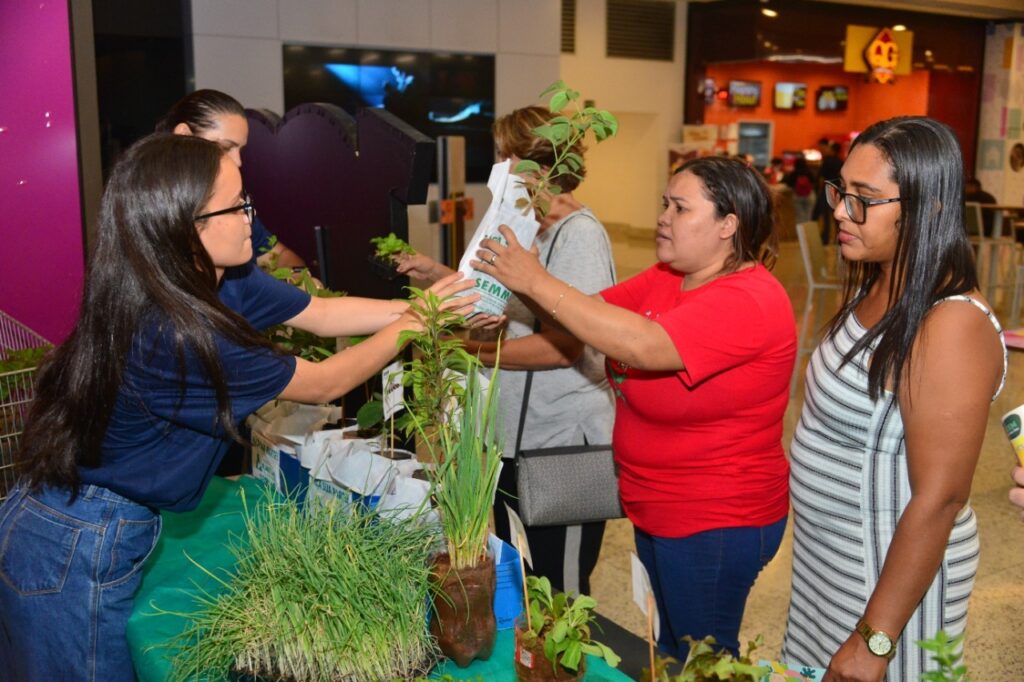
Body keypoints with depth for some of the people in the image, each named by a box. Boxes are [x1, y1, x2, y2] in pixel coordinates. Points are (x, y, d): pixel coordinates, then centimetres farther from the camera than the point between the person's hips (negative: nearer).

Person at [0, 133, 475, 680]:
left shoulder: (223, 281, -9)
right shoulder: (177, 336, -32)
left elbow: (322, 314, 5)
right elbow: (322, 384, -20)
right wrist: (406, 328, -6)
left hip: (118, 527, 8)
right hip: (77, 552, -8)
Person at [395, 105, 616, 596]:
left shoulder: (579, 234, -18)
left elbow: (562, 345, -24)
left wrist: (469, 349, -22)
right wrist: (439, 275, 3)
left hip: (563, 445, -9)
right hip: (513, 437, 9)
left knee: (557, 597, 7)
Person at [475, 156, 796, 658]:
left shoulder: (749, 301, -24)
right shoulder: (666, 278, 2)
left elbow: (642, 345, -36)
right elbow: (587, 313, 0)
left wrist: (538, 282, -32)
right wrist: (519, 278, -17)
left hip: (717, 524, -8)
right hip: (659, 511, 8)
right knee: (673, 645, 25)